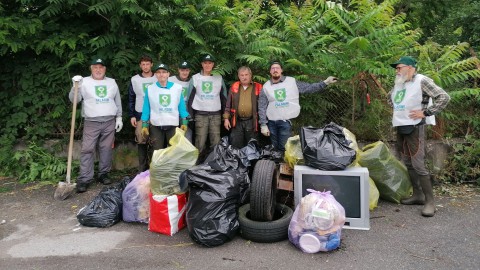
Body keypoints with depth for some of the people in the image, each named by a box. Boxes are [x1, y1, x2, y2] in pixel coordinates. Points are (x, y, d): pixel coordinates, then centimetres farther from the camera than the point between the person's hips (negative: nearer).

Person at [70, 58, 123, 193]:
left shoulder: (112, 82, 12)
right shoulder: (84, 82, 2)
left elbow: (118, 101, 16)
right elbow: (74, 99, -5)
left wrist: (119, 117, 12)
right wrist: (76, 86, -20)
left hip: (109, 122, 3)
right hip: (91, 122, -3)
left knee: (106, 149, 7)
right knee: (87, 150, -6)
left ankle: (103, 174, 20)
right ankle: (84, 179, -2)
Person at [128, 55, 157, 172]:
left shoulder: (158, 78, 5)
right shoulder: (135, 80, 6)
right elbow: (131, 99, 7)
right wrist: (132, 115, 0)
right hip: (140, 115, 0)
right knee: (141, 141, 1)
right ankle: (142, 169, 9)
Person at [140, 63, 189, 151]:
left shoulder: (177, 88, -1)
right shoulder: (150, 89, 1)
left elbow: (181, 106, 2)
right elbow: (146, 108, 3)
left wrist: (184, 122, -1)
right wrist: (144, 125, 1)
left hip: (173, 125, 0)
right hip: (155, 126, 0)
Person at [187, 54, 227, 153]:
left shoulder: (219, 78, 9)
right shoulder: (195, 78, 4)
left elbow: (224, 97, 13)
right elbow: (190, 98, 5)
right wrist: (190, 115, -1)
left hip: (216, 114, 2)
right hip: (200, 114, -1)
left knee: (216, 142, 0)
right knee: (200, 142, -4)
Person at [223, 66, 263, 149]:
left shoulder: (257, 88, 1)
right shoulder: (234, 87, 9)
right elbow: (228, 104, 11)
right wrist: (226, 118, 3)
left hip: (251, 122, -2)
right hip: (237, 122, 2)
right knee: (235, 147, 6)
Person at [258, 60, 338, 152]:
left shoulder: (292, 81, -2)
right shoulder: (266, 87, 0)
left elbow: (309, 88, 0)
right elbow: (262, 108, 0)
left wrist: (325, 82, -10)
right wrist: (263, 125, -5)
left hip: (286, 122, -1)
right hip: (272, 123, 2)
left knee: (284, 148, -1)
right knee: (275, 148, 14)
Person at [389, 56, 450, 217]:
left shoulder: (421, 81, -11)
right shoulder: (398, 83, 11)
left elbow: (444, 97, -17)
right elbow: (390, 96, 32)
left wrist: (425, 112, -17)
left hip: (414, 128, -8)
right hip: (400, 128, 8)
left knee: (418, 164, -11)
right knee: (407, 163, 12)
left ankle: (429, 201, -3)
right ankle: (418, 195, 24)